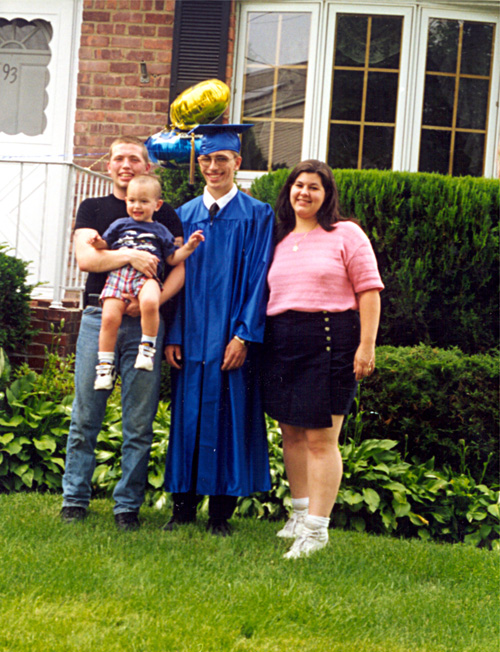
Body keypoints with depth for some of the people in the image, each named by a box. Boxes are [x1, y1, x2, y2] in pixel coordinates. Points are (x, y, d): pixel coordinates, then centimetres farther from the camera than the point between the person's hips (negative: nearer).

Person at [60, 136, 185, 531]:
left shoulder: (165, 214, 13)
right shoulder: (92, 209, 13)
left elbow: (180, 268, 4)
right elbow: (85, 258, -2)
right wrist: (129, 255, -17)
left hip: (145, 322, 0)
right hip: (99, 316, 0)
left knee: (139, 421, -2)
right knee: (85, 416, 0)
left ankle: (128, 505, 5)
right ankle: (75, 498, 9)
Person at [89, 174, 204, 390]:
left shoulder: (160, 231, 21)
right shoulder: (120, 225, 23)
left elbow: (173, 259, 21)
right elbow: (105, 245, 24)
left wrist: (189, 247, 8)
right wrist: (98, 243, 2)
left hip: (147, 277, -2)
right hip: (118, 275, 2)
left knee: (150, 303, -37)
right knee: (109, 317, -18)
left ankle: (147, 347, -20)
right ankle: (105, 364, -4)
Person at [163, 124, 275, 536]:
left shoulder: (257, 216, 0)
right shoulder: (184, 216, 10)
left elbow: (258, 279, -5)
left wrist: (243, 336, -13)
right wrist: (172, 336, 0)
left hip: (230, 338, -3)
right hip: (191, 336, 3)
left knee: (227, 415, 0)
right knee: (189, 416, 5)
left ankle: (221, 513, 7)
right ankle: (184, 506, 14)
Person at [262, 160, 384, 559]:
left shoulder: (346, 234, 0)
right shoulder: (280, 240, 16)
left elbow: (369, 290, -4)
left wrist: (366, 344, -12)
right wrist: (253, 338, 10)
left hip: (330, 339, -6)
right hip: (281, 342, 6)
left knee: (321, 438, -6)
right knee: (291, 432, 10)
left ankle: (317, 527, -2)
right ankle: (301, 513, 24)